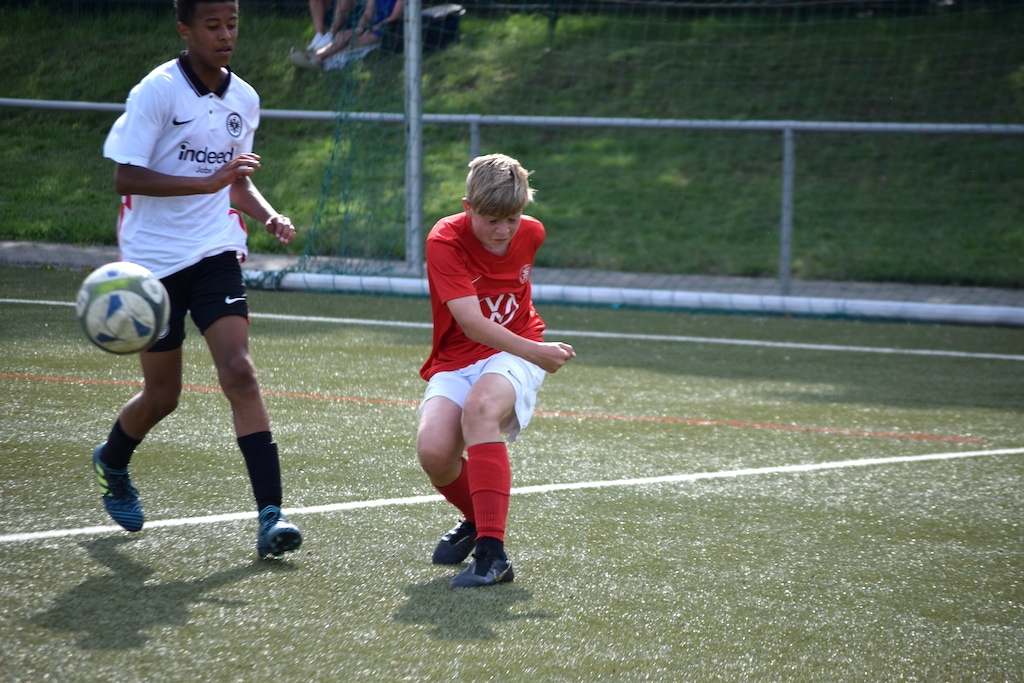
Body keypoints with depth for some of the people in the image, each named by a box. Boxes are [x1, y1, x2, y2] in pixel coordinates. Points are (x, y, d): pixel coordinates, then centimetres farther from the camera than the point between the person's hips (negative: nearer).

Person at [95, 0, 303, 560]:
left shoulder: (244, 100, 6)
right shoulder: (156, 92, -12)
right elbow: (125, 177, -16)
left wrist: (269, 215, 0)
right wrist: (208, 182, -25)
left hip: (214, 253, 3)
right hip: (153, 258, -3)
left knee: (239, 372, -15)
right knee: (162, 393, 7)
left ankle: (270, 513, -19)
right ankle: (112, 461, 41)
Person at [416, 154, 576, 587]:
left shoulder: (531, 234, -4)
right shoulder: (445, 241, -18)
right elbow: (471, 323, -28)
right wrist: (535, 352, -37)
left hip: (514, 354, 0)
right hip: (456, 362, 0)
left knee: (480, 407, -35)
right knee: (433, 451, -27)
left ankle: (492, 552, -39)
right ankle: (477, 519, 10)